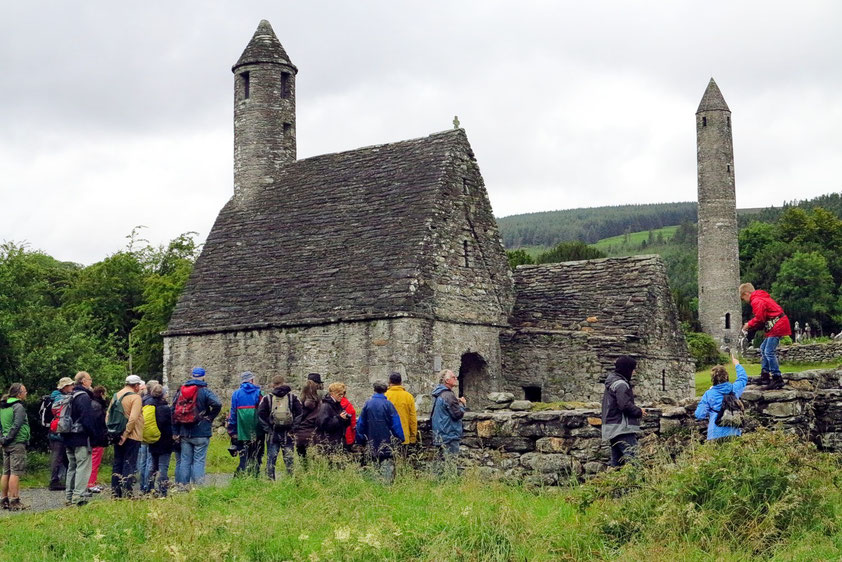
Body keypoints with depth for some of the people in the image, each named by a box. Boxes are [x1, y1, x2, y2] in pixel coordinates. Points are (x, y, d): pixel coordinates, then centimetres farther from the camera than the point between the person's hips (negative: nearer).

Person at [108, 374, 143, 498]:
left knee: (117, 463, 14)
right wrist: (126, 434, -17)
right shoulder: (135, 397, -12)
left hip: (117, 436, 7)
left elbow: (108, 416, 12)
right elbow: (133, 418, -22)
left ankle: (115, 492, 18)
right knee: (129, 464, -2)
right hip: (131, 437, -7)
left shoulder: (116, 395, 10)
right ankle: (126, 493, -6)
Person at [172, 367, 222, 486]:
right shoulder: (204, 391, -6)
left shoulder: (180, 391, 11)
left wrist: (175, 432, 12)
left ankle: (182, 485, 10)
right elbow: (217, 404, -21)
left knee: (185, 460, 10)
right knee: (199, 461, -2)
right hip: (201, 433, -4)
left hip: (184, 433, 4)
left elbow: (174, 412, 11)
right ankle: (198, 486, -7)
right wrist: (210, 418, -6)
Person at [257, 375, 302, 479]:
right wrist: (294, 428, 1)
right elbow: (300, 414, -5)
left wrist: (267, 429, -3)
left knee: (271, 459, 7)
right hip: (288, 435, 0)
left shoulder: (267, 398, 1)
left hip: (272, 434, 0)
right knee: (289, 459, 5)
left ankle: (270, 481, 7)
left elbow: (260, 415, -7)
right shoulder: (293, 398, 2)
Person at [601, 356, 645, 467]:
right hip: (622, 428, -10)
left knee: (616, 462, 12)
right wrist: (639, 412, -5)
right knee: (634, 458, -16)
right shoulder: (621, 384, -12)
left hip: (611, 430, 10)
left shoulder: (610, 383, 19)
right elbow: (625, 405, -20)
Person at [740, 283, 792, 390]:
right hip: (777, 326, 11)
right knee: (763, 348, 17)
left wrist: (749, 325, -2)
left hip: (777, 327, -11)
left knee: (769, 352, -12)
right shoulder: (762, 298, 20)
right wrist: (751, 326, 12)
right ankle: (765, 376, 21)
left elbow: (759, 318, -18)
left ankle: (777, 379, -13)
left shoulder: (756, 301, -13)